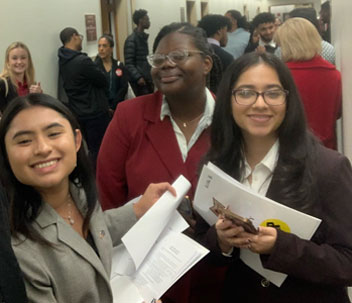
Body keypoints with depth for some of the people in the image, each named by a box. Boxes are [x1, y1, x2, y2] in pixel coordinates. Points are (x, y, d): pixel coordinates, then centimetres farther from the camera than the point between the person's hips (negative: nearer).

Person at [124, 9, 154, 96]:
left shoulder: (144, 37, 16)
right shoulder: (131, 39, -11)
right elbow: (128, 63, -15)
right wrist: (138, 77, -24)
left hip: (147, 80, 8)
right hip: (139, 82, -8)